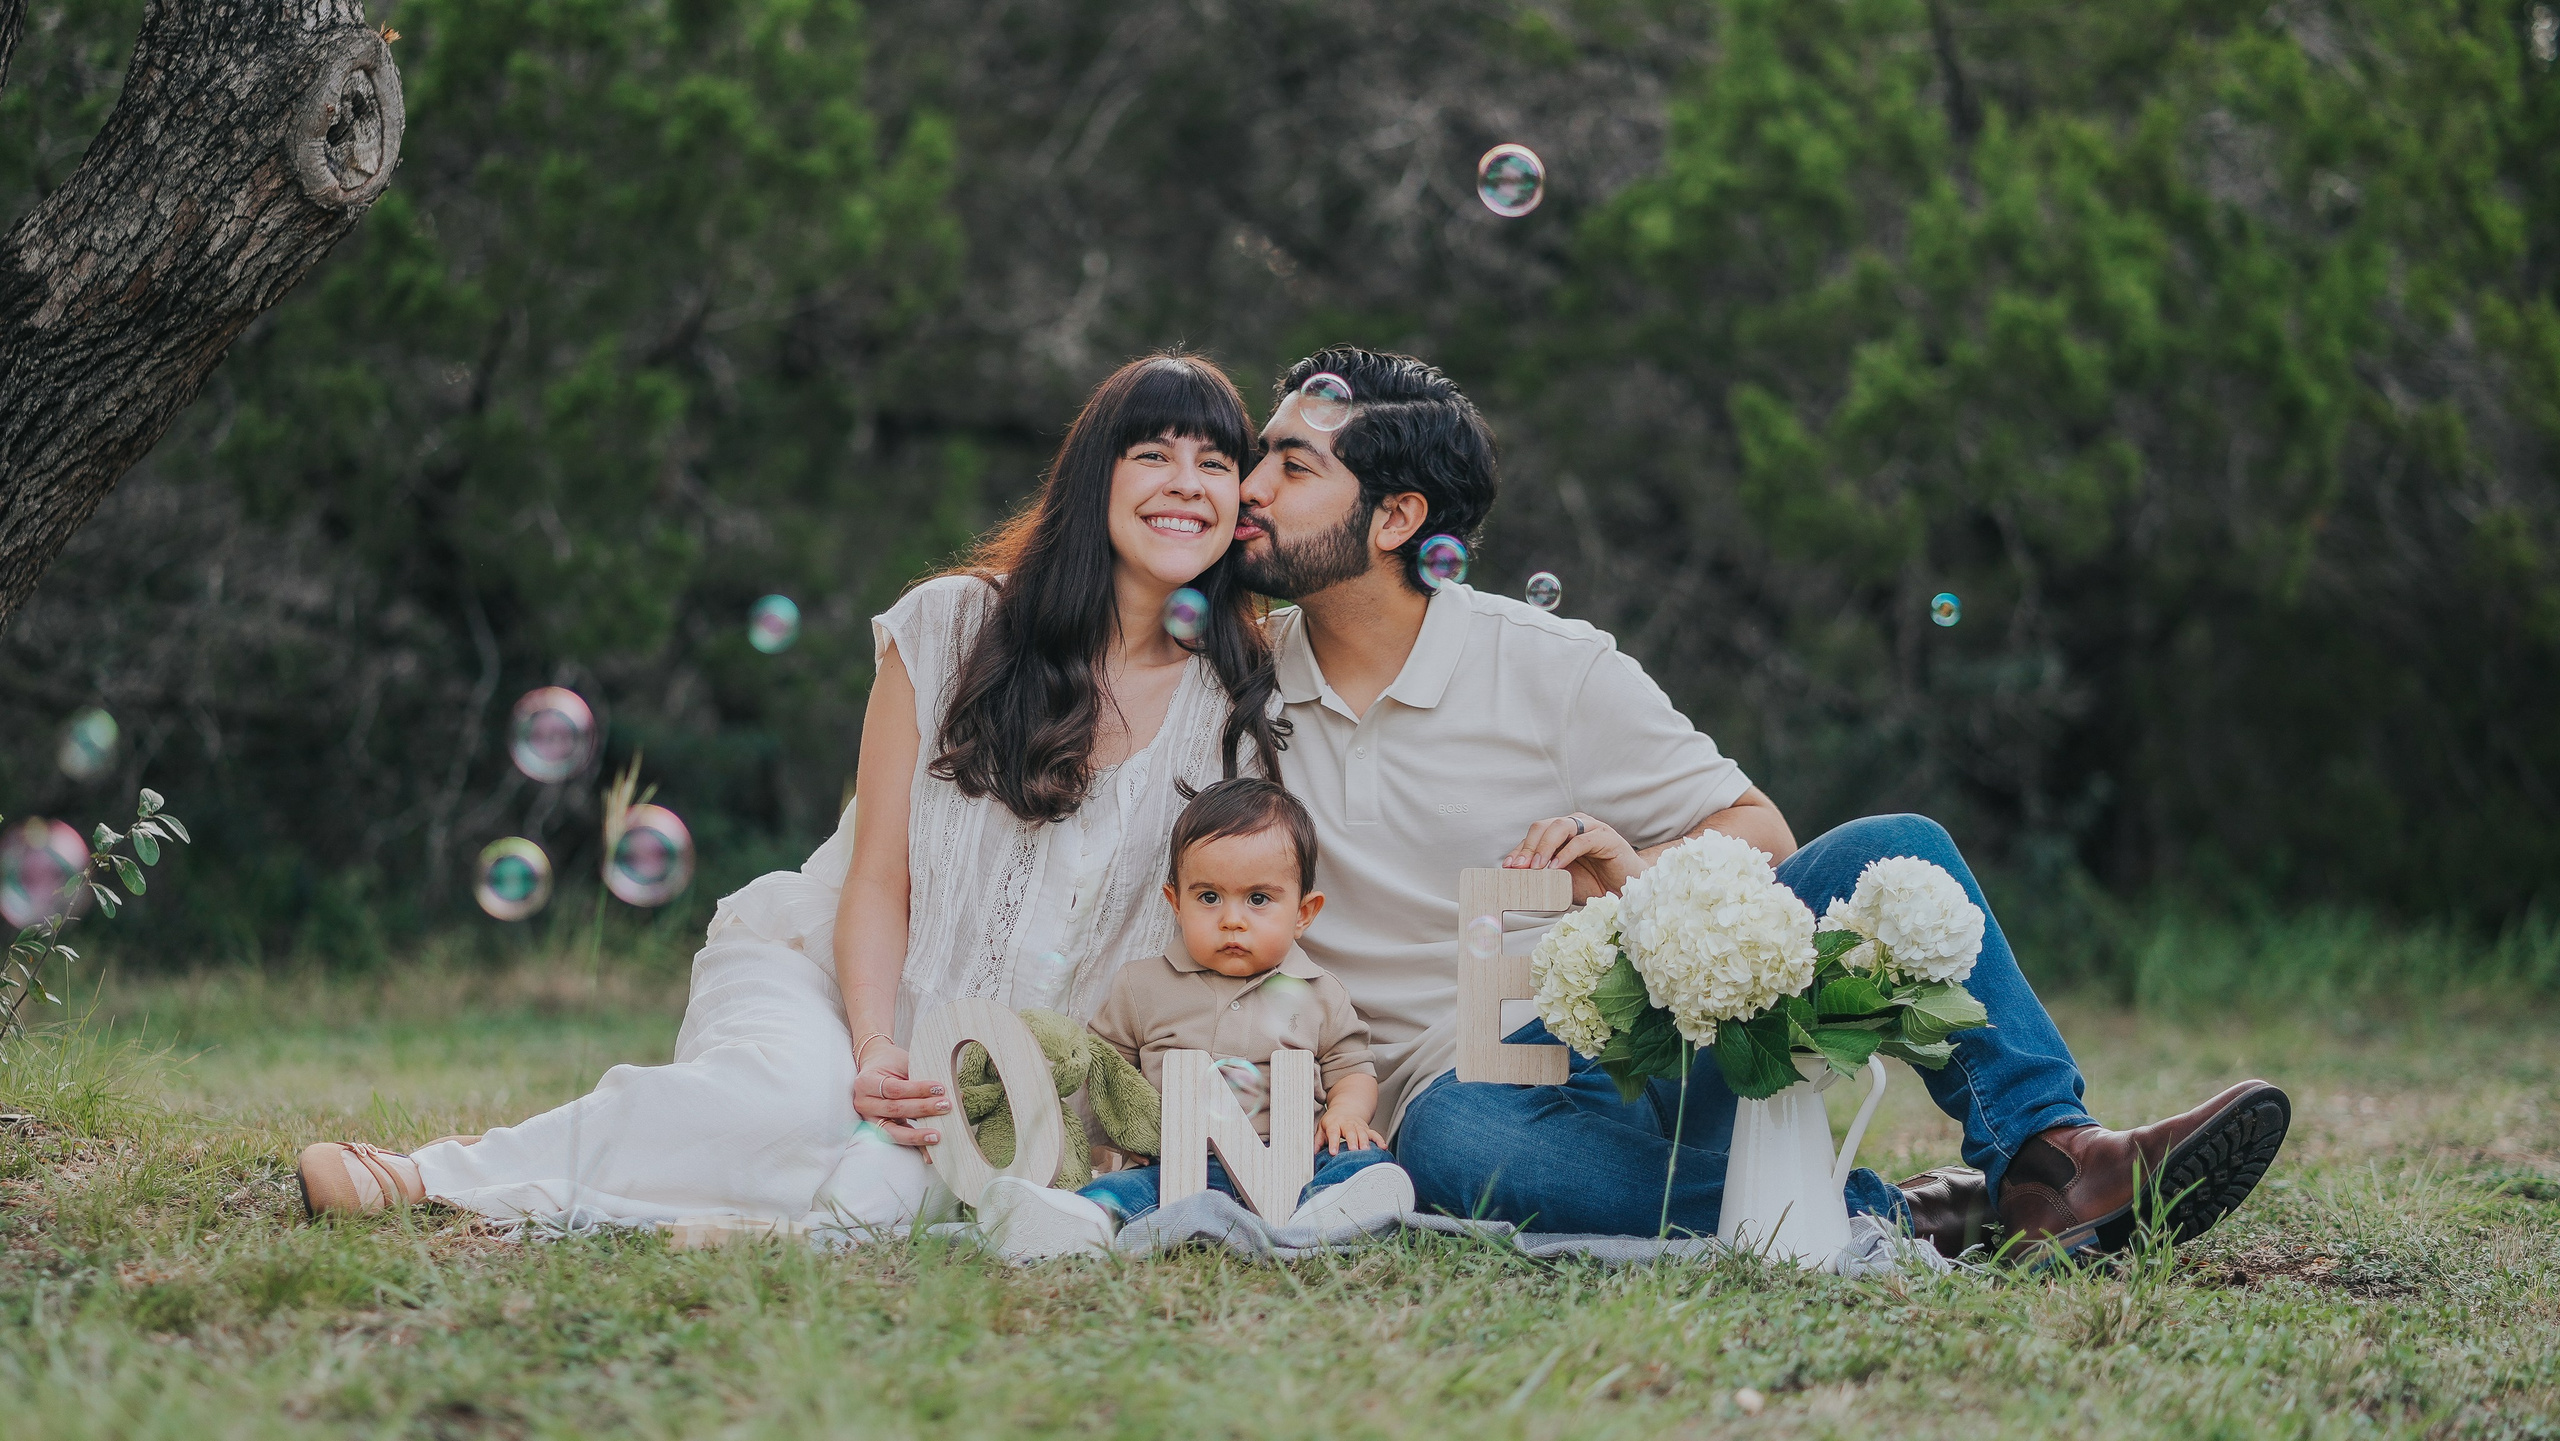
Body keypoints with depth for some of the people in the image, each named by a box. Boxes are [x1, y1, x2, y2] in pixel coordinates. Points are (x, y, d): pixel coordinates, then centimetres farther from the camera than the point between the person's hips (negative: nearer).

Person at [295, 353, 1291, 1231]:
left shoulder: (1237, 709, -1)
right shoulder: (947, 629, -4)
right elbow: (877, 879, -6)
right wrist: (876, 1057, -21)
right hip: (820, 967, -1)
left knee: (884, 1186, -34)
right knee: (792, 1095, -39)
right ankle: (442, 1172, -23)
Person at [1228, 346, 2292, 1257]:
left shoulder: (1553, 668, 0)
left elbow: (1760, 834, 3)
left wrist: (1642, 874, -20)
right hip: (1471, 1078, -1)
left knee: (1888, 854, -18)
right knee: (1449, 1140, -40)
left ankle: (2045, 1157, -26)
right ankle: (1887, 1218, -36)